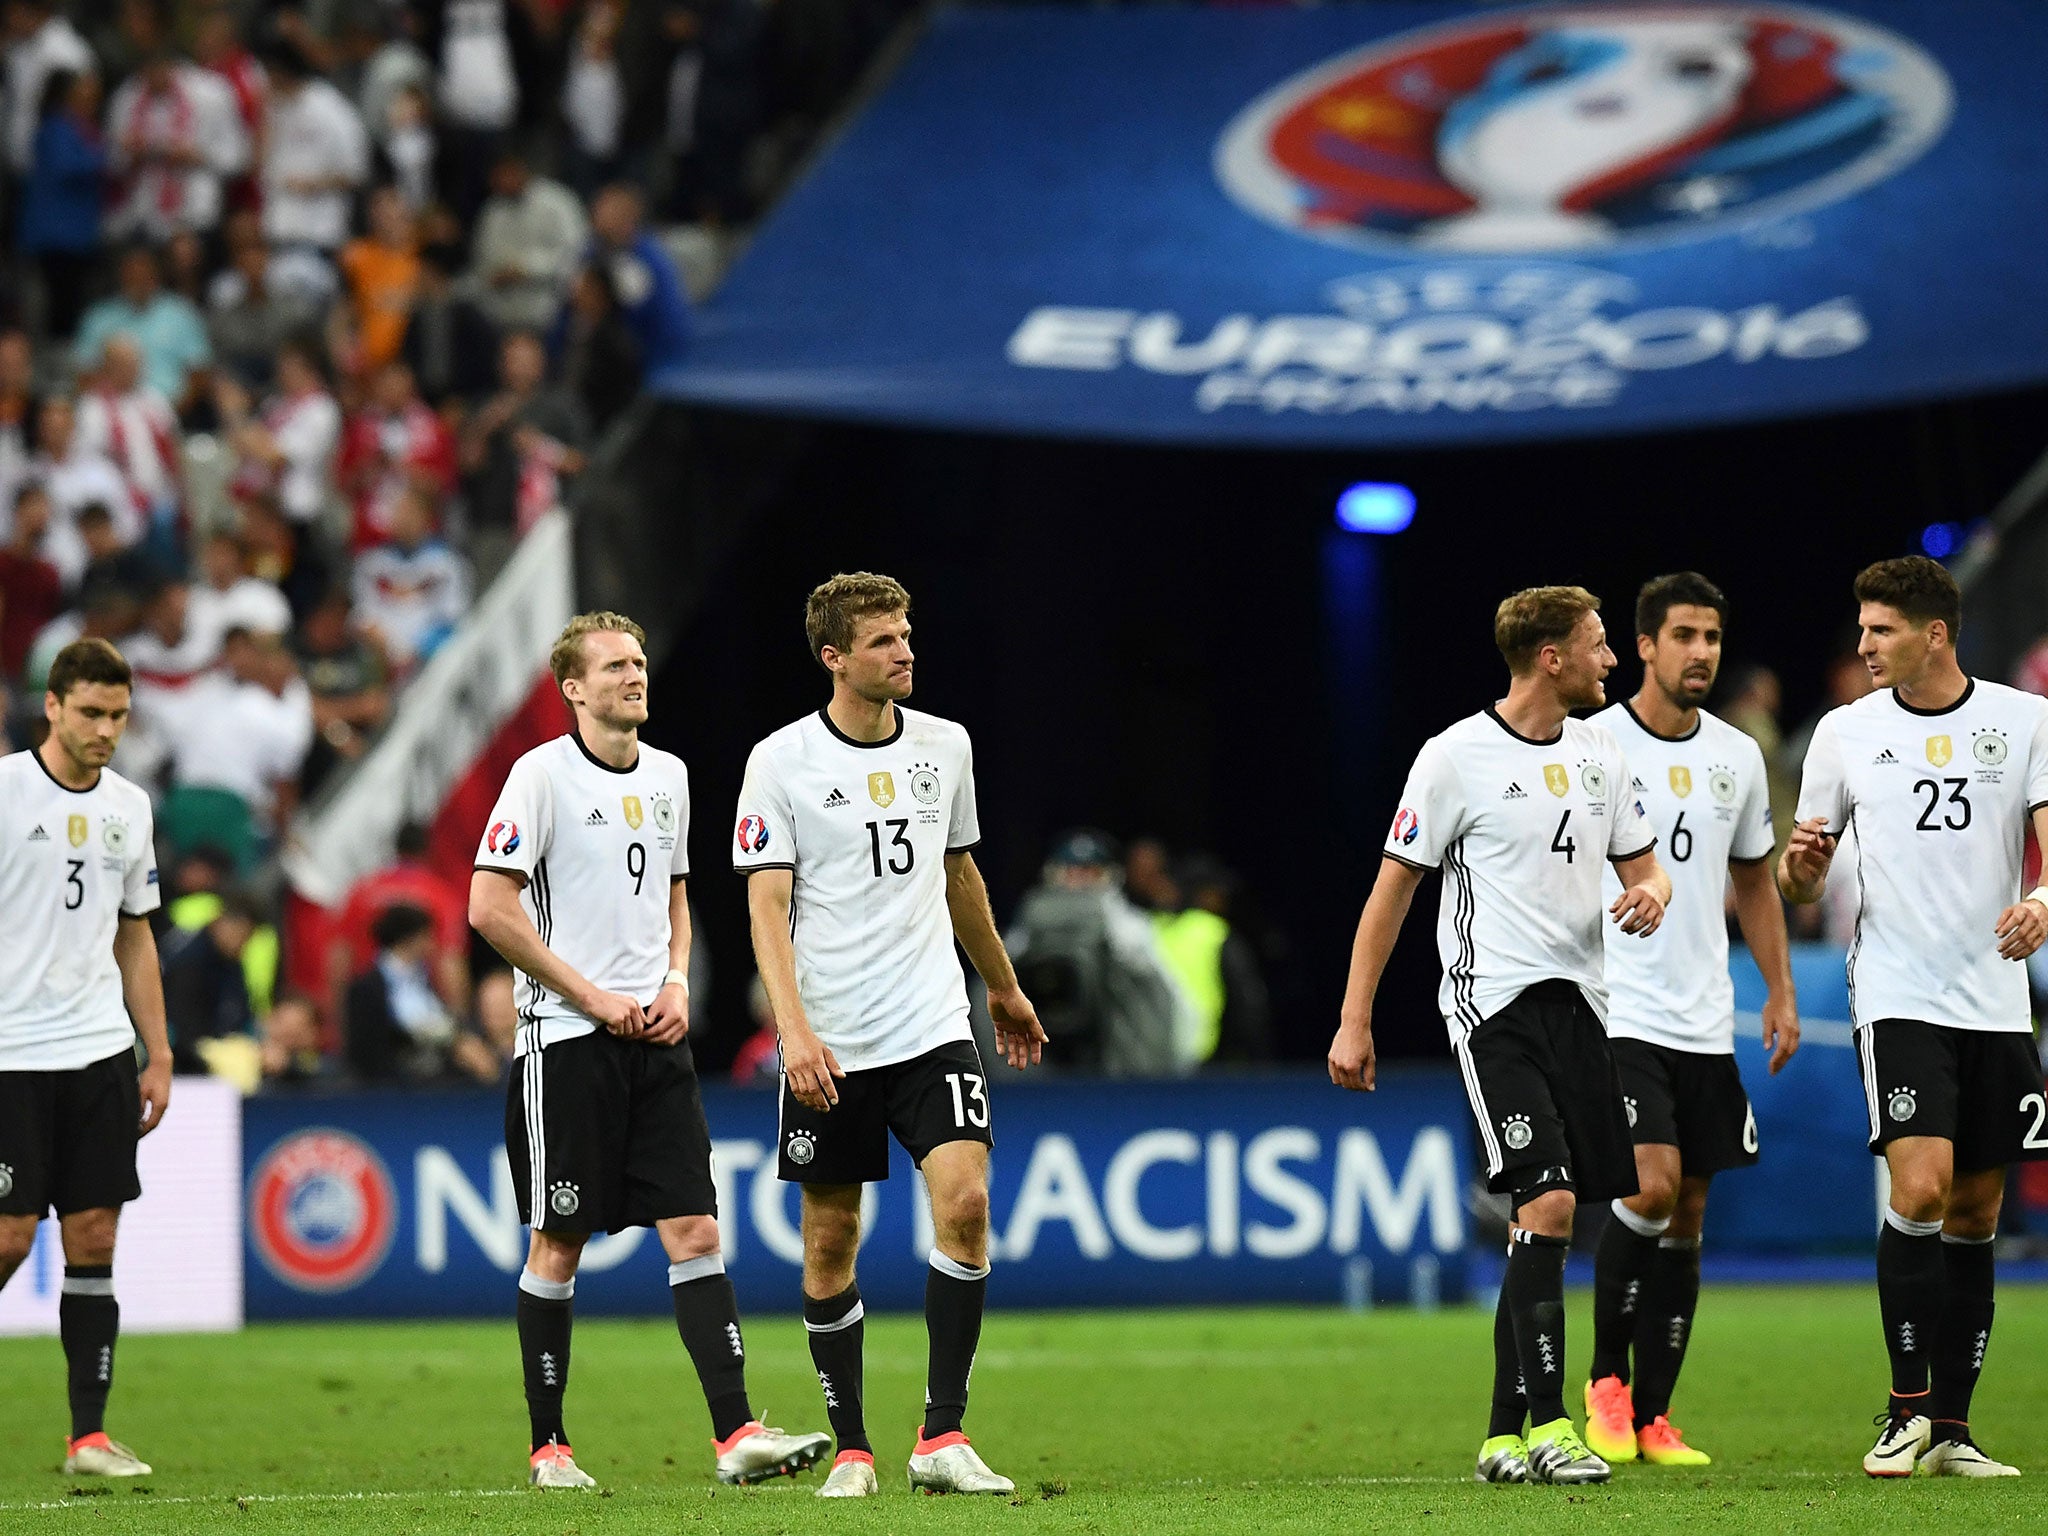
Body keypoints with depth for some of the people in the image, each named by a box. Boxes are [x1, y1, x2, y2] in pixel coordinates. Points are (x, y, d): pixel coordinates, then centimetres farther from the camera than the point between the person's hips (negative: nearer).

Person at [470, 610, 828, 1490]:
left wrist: (677, 982, 6)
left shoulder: (667, 776, 14)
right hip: (566, 1040, -5)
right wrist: (593, 997, -11)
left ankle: (736, 1435, -10)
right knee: (559, 1243, 0)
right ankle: (548, 1447, 9)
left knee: (694, 1231, -4)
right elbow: (490, 909, -11)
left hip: (654, 1037, 5)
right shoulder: (542, 775, -7)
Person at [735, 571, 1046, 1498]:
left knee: (965, 1200, -16)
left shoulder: (944, 746, 8)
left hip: (933, 1029, 2)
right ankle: (850, 1448, 15)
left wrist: (1003, 987, 32)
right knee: (829, 1242, 3)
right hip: (829, 1046, -2)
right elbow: (766, 902, -10)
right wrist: (793, 1028, -22)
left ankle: (942, 1438, -11)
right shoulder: (781, 762, -5)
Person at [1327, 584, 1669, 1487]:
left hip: (1577, 1003, 6)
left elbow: (1640, 863, 23)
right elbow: (1394, 886, -1)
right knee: (1547, 1201, -18)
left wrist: (1650, 895, -3)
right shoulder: (1456, 758, -6)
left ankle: (1505, 1435, 11)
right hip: (1493, 1003, -6)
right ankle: (1545, 1426, -17)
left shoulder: (1597, 752, 13)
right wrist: (1355, 1021, -3)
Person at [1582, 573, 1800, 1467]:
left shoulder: (1738, 757, 10)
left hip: (1705, 1023, 5)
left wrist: (1780, 990, 14)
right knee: (1652, 1187, -19)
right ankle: (1606, 1377, 1)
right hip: (1616, 1015, -5)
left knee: (1687, 1217, 4)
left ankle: (1652, 1418, 10)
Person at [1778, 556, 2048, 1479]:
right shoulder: (1846, 732, 5)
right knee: (1920, 1192, -17)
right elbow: (1799, 884, 11)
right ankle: (1907, 1412, -7)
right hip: (1897, 1002, -1)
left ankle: (1952, 1428, 11)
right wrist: (1799, 866, -13)